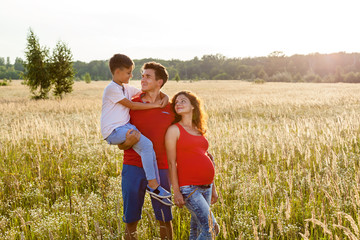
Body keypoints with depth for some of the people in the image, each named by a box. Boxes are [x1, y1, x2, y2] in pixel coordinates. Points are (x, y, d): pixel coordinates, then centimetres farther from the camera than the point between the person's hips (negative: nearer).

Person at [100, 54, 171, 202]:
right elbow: (131, 105, -12)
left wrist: (165, 97, 5)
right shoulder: (112, 88, -9)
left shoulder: (126, 88, 18)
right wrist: (154, 105, -8)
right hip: (113, 131, -9)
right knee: (146, 144, -24)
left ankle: (155, 186, -4)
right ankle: (152, 184, -18)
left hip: (125, 127, 9)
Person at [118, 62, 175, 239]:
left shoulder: (170, 108, 4)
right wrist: (128, 142, -19)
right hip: (133, 167, 0)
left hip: (160, 169, 0)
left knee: (164, 219, 5)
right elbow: (121, 145, 3)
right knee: (130, 220, 7)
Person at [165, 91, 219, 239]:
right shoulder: (174, 130, -3)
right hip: (188, 187, -6)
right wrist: (176, 192, -12)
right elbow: (171, 163, -7)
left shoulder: (199, 131, 16)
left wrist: (213, 188, 18)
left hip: (206, 187, 7)